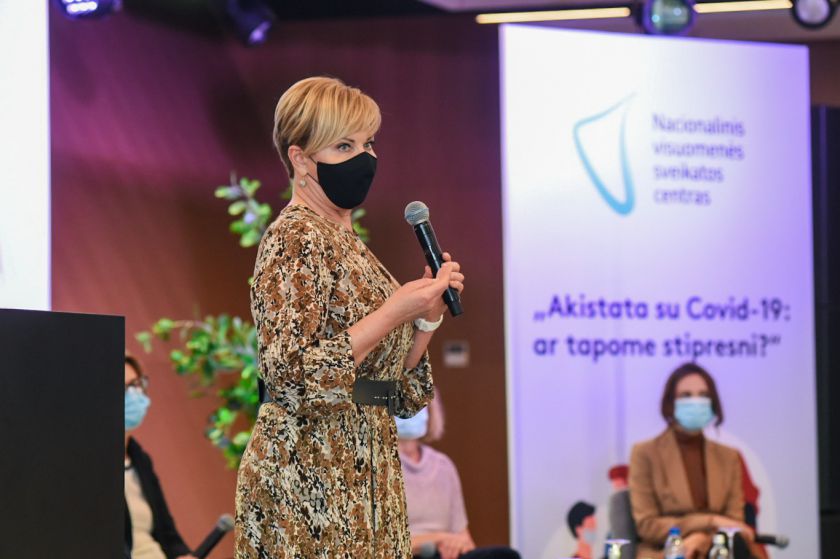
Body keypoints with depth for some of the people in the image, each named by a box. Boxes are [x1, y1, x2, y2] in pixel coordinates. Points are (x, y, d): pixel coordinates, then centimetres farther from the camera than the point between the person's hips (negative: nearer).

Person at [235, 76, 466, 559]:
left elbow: (401, 392, 18)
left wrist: (428, 315, 4)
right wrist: (393, 313, -19)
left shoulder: (348, 244, 16)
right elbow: (292, 375, -21)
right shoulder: (296, 238, -10)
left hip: (364, 472, 9)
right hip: (310, 475, -9)